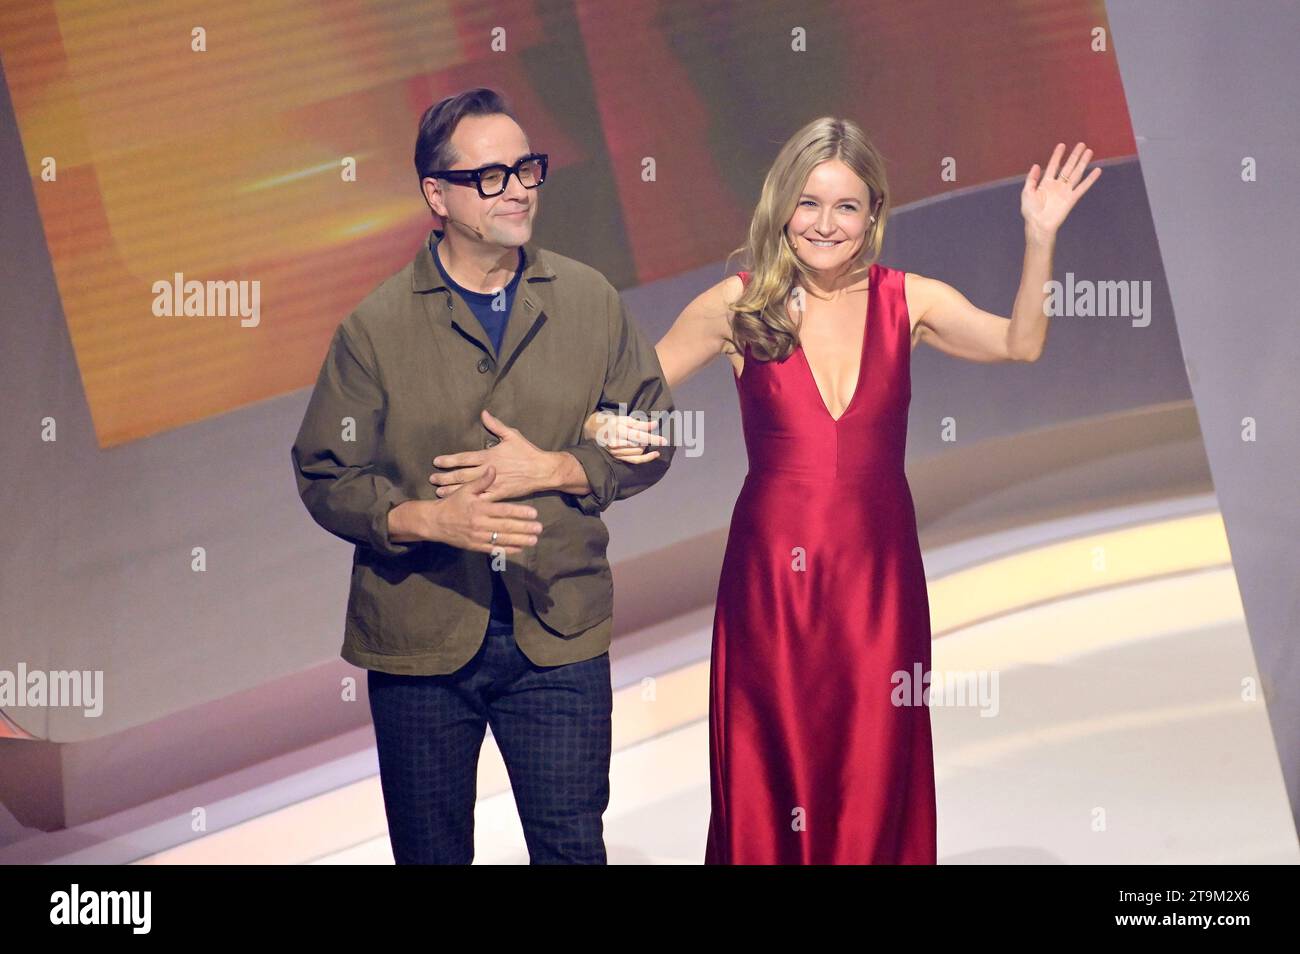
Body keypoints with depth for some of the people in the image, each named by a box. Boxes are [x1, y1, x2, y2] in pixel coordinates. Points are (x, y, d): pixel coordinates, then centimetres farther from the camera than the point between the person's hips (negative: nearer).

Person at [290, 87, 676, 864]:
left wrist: (553, 470, -11)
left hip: (559, 634, 1)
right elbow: (326, 478, -2)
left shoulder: (591, 301, 2)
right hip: (418, 645, 0)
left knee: (573, 846, 5)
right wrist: (427, 518, -20)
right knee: (430, 853, 12)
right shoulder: (375, 327, -4)